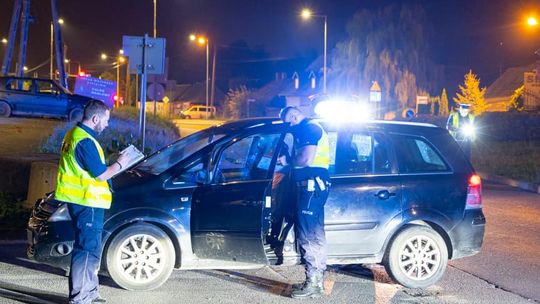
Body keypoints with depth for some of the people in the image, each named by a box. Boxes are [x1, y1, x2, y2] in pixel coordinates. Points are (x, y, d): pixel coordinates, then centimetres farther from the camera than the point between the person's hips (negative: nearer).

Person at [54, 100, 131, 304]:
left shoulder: (73, 135, 13)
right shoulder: (85, 141, -20)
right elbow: (101, 175, -19)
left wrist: (110, 163, 14)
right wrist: (119, 164, -4)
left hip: (79, 201, 11)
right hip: (87, 203, -11)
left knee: (91, 248, 18)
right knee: (87, 250, -5)